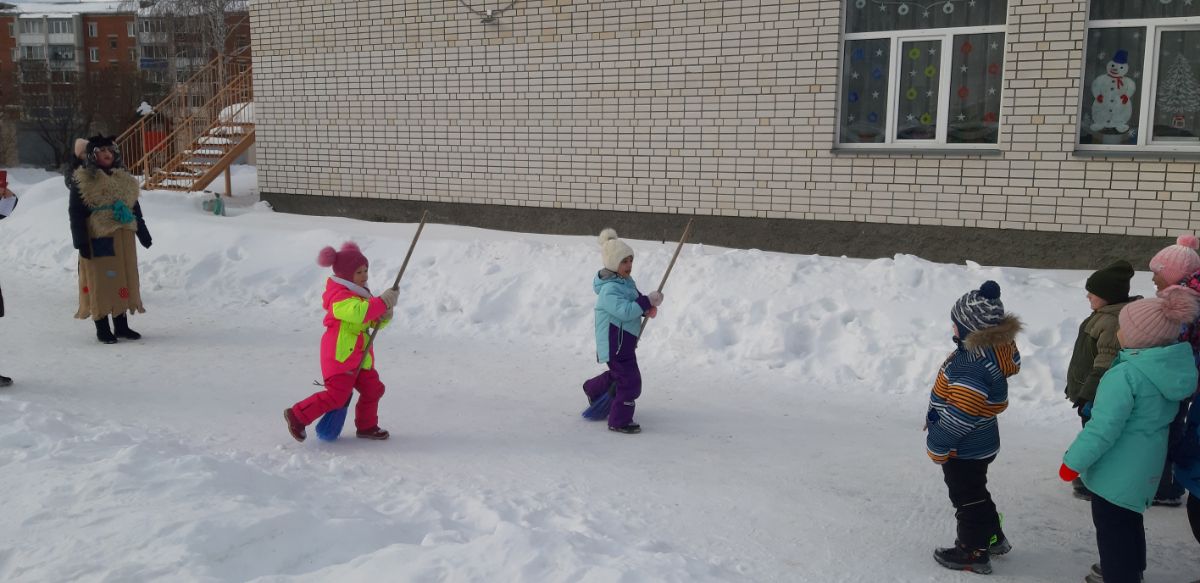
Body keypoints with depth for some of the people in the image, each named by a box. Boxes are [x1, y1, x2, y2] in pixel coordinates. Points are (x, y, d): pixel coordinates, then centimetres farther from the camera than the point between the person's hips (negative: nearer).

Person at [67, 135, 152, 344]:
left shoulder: (124, 179, 14)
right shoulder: (81, 181, -4)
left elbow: (134, 207, 21)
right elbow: (76, 213, -8)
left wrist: (142, 232, 20)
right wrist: (81, 241, -14)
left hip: (122, 238, 6)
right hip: (98, 239, -6)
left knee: (124, 278, 9)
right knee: (101, 281, -3)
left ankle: (121, 326, 18)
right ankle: (102, 329, 5)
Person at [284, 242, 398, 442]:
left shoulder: (361, 294, 15)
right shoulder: (340, 297, -17)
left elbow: (375, 321, 17)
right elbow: (359, 313, -36)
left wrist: (384, 316, -7)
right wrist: (384, 301, -31)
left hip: (359, 356, 10)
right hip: (340, 356, -10)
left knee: (373, 388, 11)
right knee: (337, 395, -11)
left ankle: (366, 426, 27)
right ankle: (297, 416, 3)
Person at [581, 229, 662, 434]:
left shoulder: (626, 281, 7)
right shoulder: (609, 290, -24)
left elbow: (635, 300, 18)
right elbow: (625, 311, -34)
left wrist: (647, 308, -3)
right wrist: (648, 301, -28)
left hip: (626, 341, 10)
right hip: (615, 343, -10)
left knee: (617, 374, 30)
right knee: (630, 382, -8)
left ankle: (593, 390, 54)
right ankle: (619, 421, 4)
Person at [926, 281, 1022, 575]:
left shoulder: (972, 367, -34)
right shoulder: (993, 348, -2)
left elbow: (959, 416, -30)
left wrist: (937, 445, -16)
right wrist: (934, 418, 17)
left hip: (965, 450, -9)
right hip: (980, 443, 9)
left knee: (967, 497, 9)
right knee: (975, 492, 27)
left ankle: (973, 552, 26)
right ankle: (993, 538, 44)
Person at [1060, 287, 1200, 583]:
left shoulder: (1126, 374, -30)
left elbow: (1102, 428, -27)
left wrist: (1073, 461, -15)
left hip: (1117, 467, -8)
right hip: (1146, 463, 8)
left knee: (1111, 526, 8)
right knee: (1129, 519, 27)